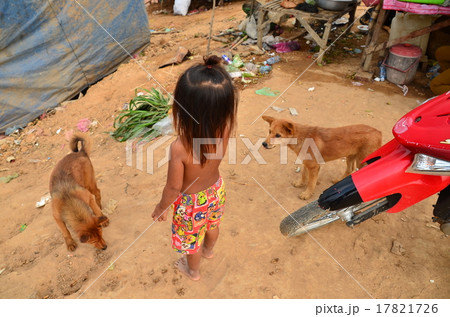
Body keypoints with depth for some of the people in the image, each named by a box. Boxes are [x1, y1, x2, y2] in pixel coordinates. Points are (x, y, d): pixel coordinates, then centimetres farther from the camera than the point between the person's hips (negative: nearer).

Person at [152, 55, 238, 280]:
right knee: (212, 225, 37)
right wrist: (218, 73, -20)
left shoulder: (179, 148, -41)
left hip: (191, 202, -4)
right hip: (215, 190, 5)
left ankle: (193, 270, 61)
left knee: (191, 238, 28)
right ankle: (208, 250, 71)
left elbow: (173, 188, -25)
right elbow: (230, 96, -7)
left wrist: (161, 208, -6)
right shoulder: (225, 129, -29)